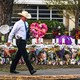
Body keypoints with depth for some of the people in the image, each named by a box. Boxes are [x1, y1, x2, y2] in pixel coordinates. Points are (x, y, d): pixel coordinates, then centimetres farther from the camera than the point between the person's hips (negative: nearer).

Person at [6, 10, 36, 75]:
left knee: (18, 56, 12)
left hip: (24, 41, 8)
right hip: (20, 41, -8)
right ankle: (31, 70, -13)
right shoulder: (18, 23, -10)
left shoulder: (26, 24, 12)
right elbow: (12, 32, -6)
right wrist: (9, 41, -4)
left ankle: (12, 69, 22)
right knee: (25, 56, -11)